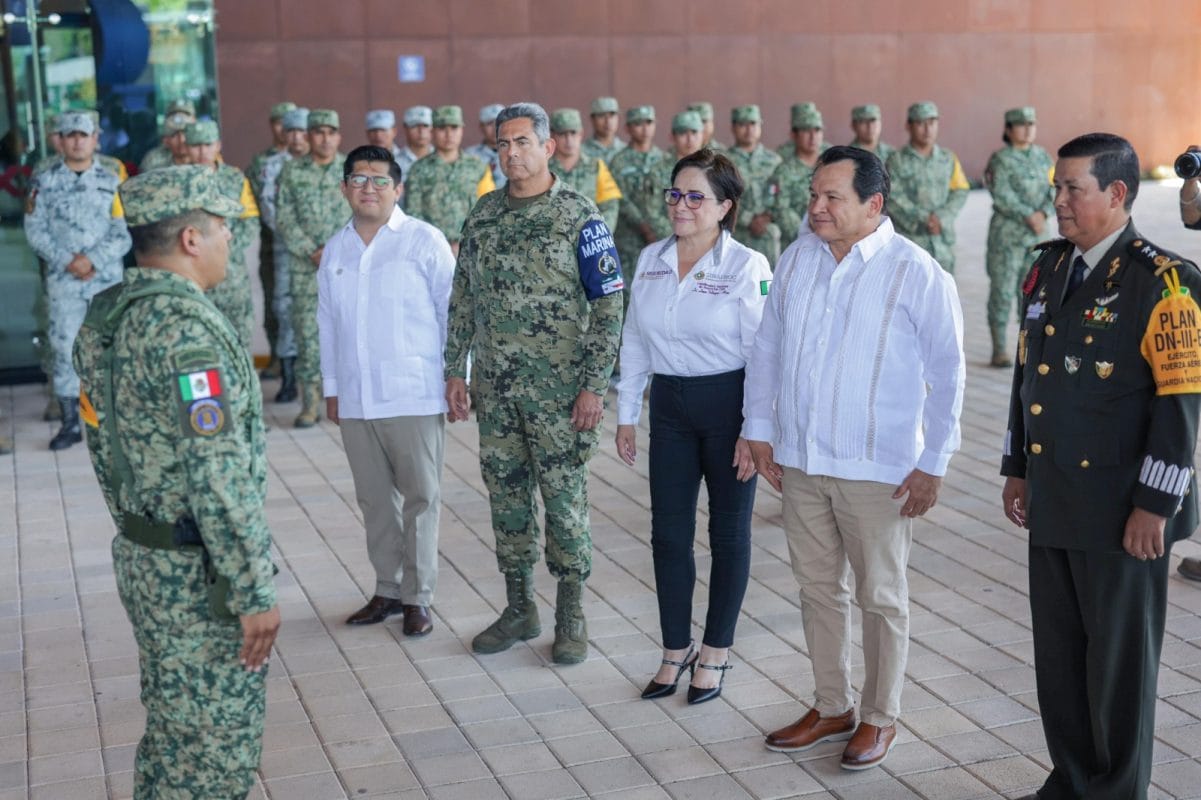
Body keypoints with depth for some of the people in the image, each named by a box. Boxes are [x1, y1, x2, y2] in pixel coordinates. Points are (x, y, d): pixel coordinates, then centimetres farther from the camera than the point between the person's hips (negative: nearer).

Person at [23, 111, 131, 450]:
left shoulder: (111, 181, 4)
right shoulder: (45, 182, 5)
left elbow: (124, 233, -2)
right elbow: (35, 230, 1)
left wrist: (93, 260, -14)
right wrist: (66, 261, -11)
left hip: (108, 280, 0)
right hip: (62, 281, 0)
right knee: (64, 348, 1)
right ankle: (70, 422, 9)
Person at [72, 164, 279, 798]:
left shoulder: (104, 317, 6)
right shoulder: (185, 327, -23)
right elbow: (219, 475, -26)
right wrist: (256, 592, -20)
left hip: (141, 556, 9)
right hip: (201, 577, -9)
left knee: (172, 732, 22)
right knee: (214, 746, 4)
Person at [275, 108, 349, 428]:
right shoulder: (291, 171, 6)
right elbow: (284, 218, 1)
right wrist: (311, 252, -9)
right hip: (305, 266, 0)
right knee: (307, 332, 0)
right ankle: (310, 401, 6)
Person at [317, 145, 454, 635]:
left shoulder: (424, 242, -4)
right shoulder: (335, 250, 10)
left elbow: (453, 313, -3)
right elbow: (328, 323, 16)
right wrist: (331, 387, 15)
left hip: (415, 396, -5)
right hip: (354, 399, 5)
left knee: (420, 498, 2)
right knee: (374, 499, 12)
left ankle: (418, 597, 12)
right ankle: (387, 589, 25)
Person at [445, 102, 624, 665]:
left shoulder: (579, 217, -8)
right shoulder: (482, 215, 8)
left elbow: (608, 306, -9)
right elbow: (463, 298, 13)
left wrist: (594, 385, -14)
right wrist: (454, 371, 9)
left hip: (559, 388, -5)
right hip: (495, 386, 5)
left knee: (564, 497, 2)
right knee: (506, 495, 11)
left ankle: (571, 616, 15)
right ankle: (519, 608, 24)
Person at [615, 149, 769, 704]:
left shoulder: (747, 266, -11)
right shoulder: (650, 261, 5)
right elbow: (634, 342, 11)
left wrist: (755, 430, -14)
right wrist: (626, 414, 10)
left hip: (727, 403, -5)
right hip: (669, 404, 5)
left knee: (728, 532, 8)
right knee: (668, 532, 8)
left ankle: (715, 652, 22)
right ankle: (675, 649, 23)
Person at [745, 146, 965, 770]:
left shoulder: (917, 274, -12)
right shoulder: (797, 257, 2)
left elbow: (947, 374, -9)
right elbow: (767, 346, 12)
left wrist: (932, 465, -10)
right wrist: (760, 428, 10)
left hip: (877, 471, -5)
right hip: (799, 461, 5)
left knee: (880, 598, 9)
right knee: (818, 589, 16)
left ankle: (879, 718, 27)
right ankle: (831, 707, 33)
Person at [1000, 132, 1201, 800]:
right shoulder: (1048, 269, 10)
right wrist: (1018, 469, 16)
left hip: (1121, 511, -6)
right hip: (1053, 501, 7)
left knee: (1119, 657, 6)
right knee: (1058, 651, 14)